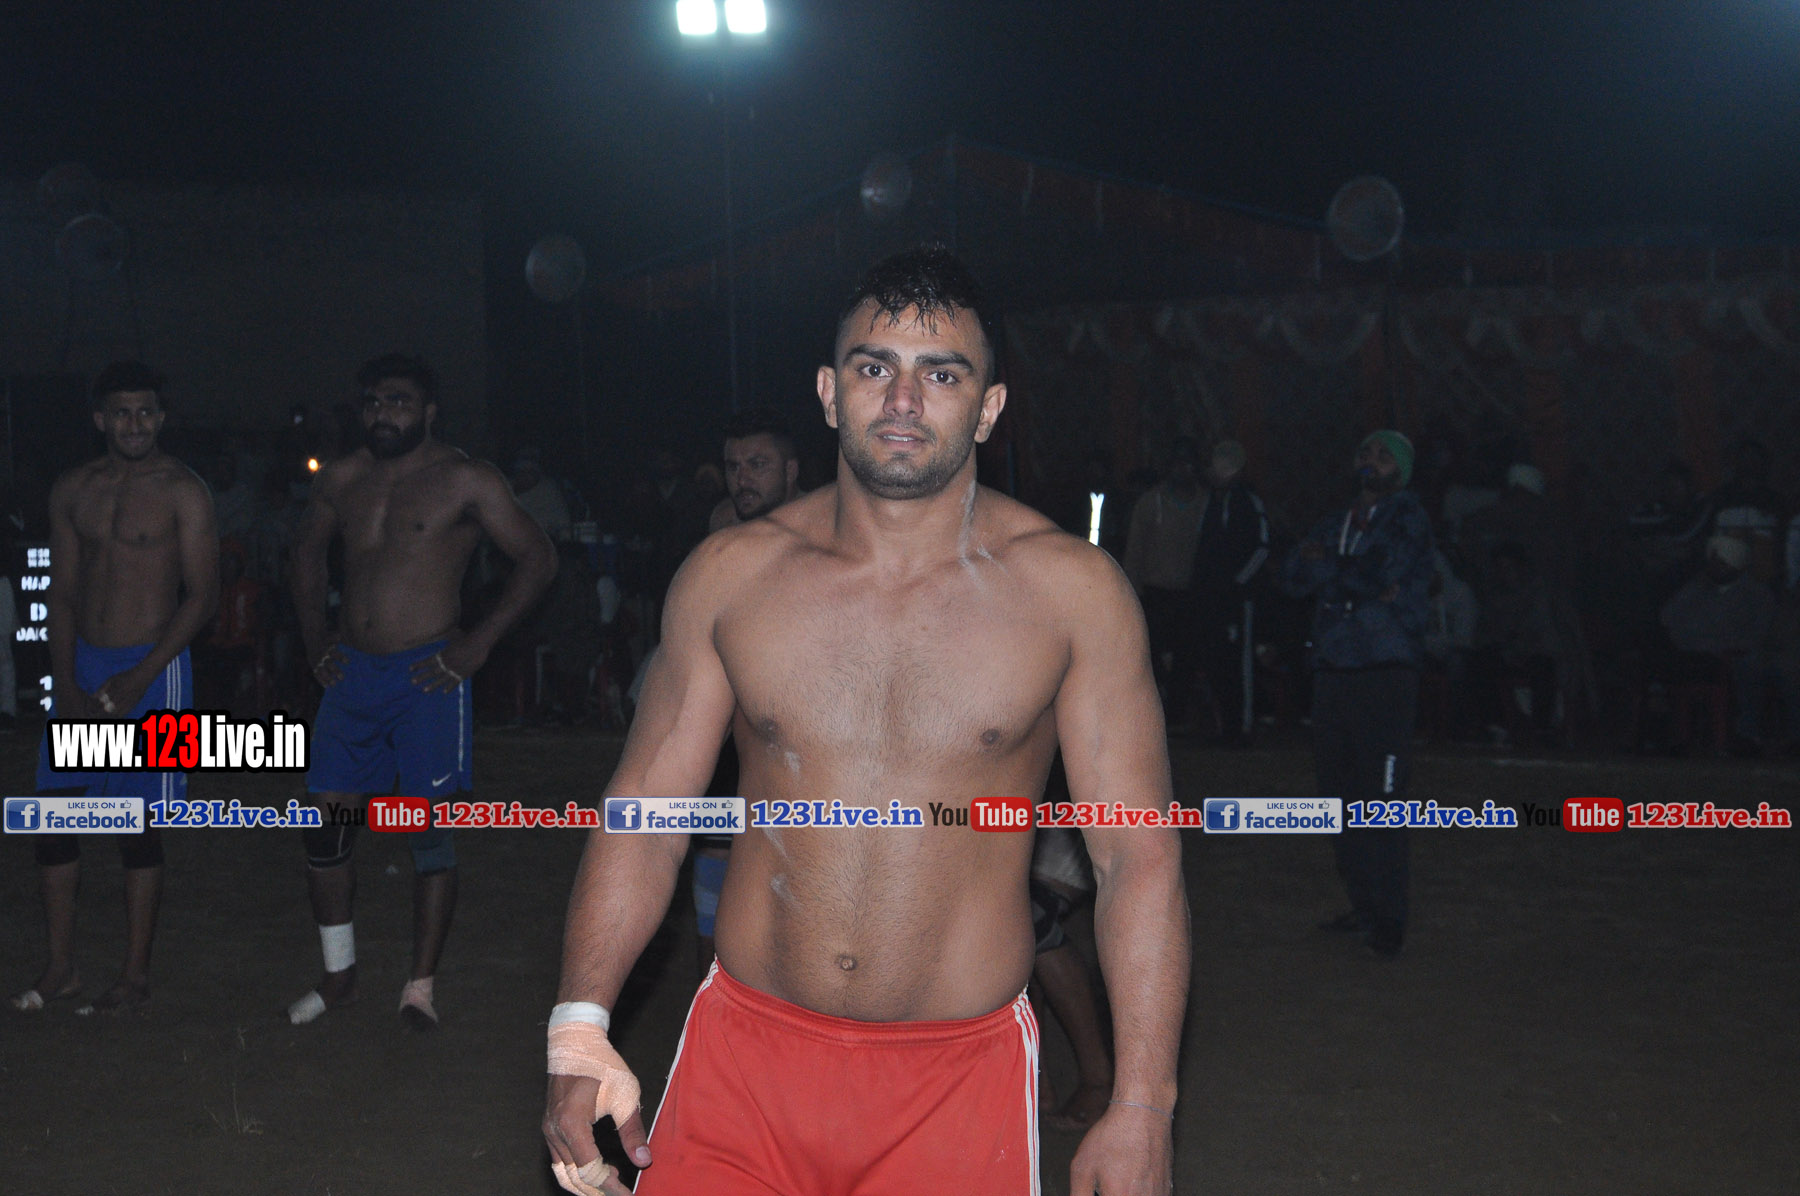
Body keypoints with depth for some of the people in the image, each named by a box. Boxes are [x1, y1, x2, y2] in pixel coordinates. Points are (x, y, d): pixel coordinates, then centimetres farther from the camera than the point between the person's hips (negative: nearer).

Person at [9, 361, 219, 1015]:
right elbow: (62, 592, 9)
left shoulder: (182, 491, -7)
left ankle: (136, 977, 10)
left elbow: (201, 596, -10)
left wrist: (137, 681, -16)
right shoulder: (73, 491, 8)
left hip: (151, 667, -5)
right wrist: (66, 685, -2)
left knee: (138, 826, -1)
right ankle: (60, 967, 18)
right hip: (81, 663, 5)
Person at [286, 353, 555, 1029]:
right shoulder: (342, 479, 10)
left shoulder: (464, 480, -5)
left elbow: (537, 559, -5)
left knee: (430, 828, -3)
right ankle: (339, 974, 19)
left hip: (426, 675, -5)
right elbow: (309, 551, 27)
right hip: (353, 671, 5)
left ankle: (421, 988, 6)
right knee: (325, 821, 4)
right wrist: (313, 634, 14)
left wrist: (478, 645, -11)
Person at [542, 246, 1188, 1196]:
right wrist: (581, 1027, -6)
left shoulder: (1070, 590, -6)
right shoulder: (729, 575, 0)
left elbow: (1139, 857, -5)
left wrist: (1141, 1109, -9)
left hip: (959, 1080, -1)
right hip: (745, 1059, 2)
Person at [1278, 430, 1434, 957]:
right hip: (1333, 672, 6)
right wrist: (1351, 576, -11)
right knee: (1338, 795, 6)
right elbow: (1294, 576, 5)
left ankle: (1387, 920, -2)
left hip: (1385, 675, -6)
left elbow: (1380, 574, -14)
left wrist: (1324, 566, 0)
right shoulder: (1336, 524, 20)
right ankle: (1363, 906, 17)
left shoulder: (1407, 516, 2)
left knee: (1380, 803, -8)